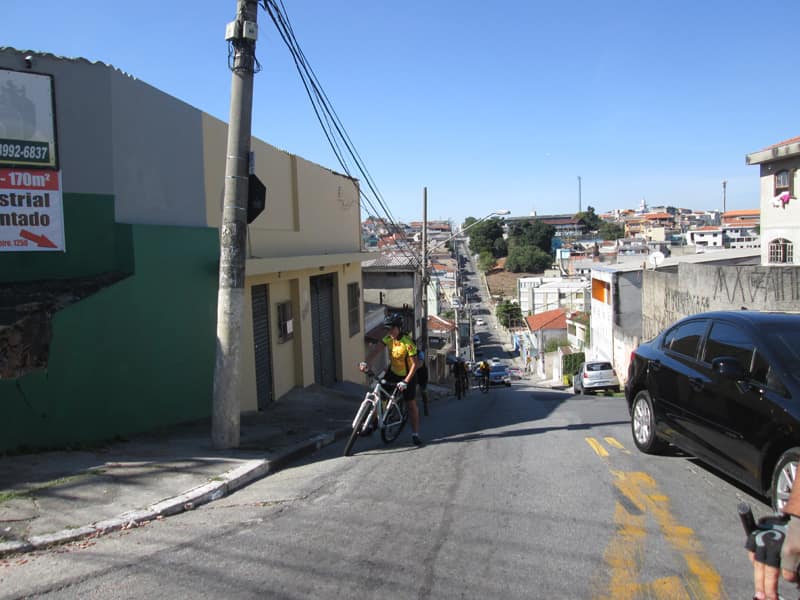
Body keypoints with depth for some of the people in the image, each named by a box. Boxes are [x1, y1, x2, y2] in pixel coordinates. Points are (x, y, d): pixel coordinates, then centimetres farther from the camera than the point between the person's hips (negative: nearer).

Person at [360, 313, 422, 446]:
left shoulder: (408, 343, -28)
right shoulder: (388, 338, -12)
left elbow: (415, 364, -27)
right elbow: (376, 350, -22)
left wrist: (405, 382, -31)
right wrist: (366, 363, -40)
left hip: (407, 375, -5)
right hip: (393, 372, 5)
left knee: (411, 405, 0)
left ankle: (415, 434, 10)